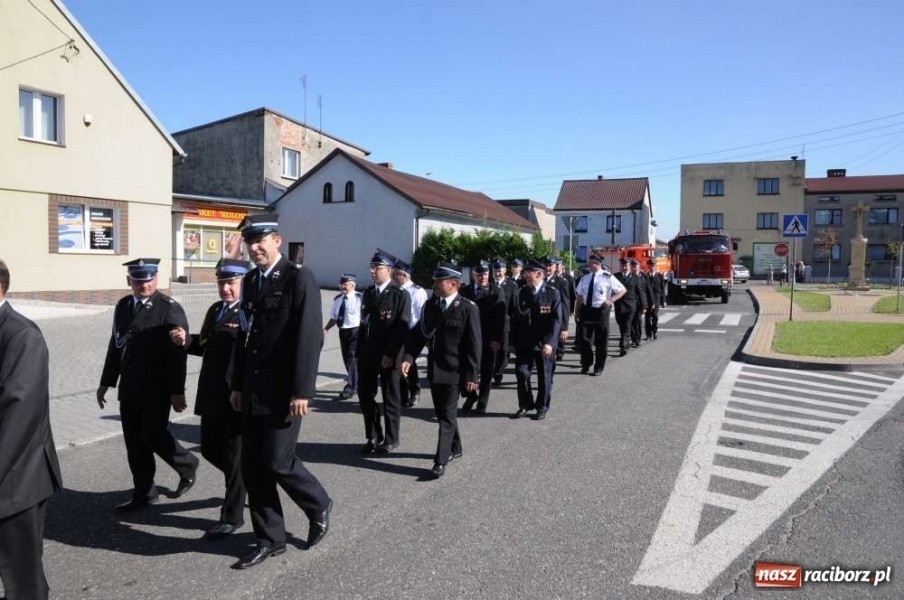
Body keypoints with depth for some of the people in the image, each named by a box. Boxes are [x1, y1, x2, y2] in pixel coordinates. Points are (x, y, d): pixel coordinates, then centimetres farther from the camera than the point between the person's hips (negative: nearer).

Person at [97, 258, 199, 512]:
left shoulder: (170, 309, -11)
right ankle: (144, 493, 21)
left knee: (153, 435, -5)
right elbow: (115, 345, 15)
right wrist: (106, 382, 15)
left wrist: (177, 391, -16)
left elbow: (178, 353, -13)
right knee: (134, 440, 9)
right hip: (129, 386, 6)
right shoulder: (122, 306, 9)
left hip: (157, 387, -6)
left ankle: (187, 465, 22)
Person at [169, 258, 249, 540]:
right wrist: (186, 340, 3)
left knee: (234, 456, 2)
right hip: (212, 395, 8)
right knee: (210, 449, 17)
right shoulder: (215, 310, 12)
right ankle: (247, 482, 42)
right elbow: (206, 346, 19)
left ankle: (232, 516, 15)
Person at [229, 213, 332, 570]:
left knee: (277, 462, -5)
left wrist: (301, 390, -19)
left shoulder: (299, 277, -11)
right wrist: (238, 385, 13)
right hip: (253, 390, 7)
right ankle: (270, 540, 22)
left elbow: (310, 337, -16)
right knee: (252, 466, 9)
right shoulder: (250, 281, 12)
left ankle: (318, 506, 24)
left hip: (284, 390, -7)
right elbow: (245, 335, 16)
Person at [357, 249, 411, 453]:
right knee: (365, 395, 9)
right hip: (367, 355, 6)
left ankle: (391, 439, 20)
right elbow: (364, 322, 15)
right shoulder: (368, 293, 12)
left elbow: (402, 327, -13)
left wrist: (390, 355, -17)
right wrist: (359, 351, 10)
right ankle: (373, 437, 24)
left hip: (389, 356, -6)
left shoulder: (400, 295, -8)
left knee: (391, 398, 6)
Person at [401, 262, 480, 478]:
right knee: (442, 412, 17)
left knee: (447, 415, -2)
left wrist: (471, 375, -14)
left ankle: (441, 460, 3)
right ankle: (454, 448, 35)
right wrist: (408, 357, -10)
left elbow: (474, 345, -12)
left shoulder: (467, 308, -12)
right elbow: (418, 333, 6)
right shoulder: (430, 305, 6)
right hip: (434, 369, 6)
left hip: (454, 371, -6)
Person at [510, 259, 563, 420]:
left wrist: (549, 342, -20)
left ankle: (542, 408, 23)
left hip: (544, 344, -3)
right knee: (522, 372, -1)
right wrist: (514, 341, 5)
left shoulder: (552, 293, -7)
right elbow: (517, 318, 8)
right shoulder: (522, 292, 6)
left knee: (544, 377, 7)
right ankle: (525, 405, 17)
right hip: (524, 342, 3)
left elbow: (556, 320, -11)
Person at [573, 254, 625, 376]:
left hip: (601, 311, -4)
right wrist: (577, 310, 9)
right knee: (584, 339, 5)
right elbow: (579, 295, 15)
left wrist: (611, 300, -11)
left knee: (601, 341, 5)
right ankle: (586, 364, 24)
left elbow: (623, 290, 0)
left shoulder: (607, 278, -6)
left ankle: (599, 368, 18)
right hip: (586, 310, 4)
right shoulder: (584, 278, 8)